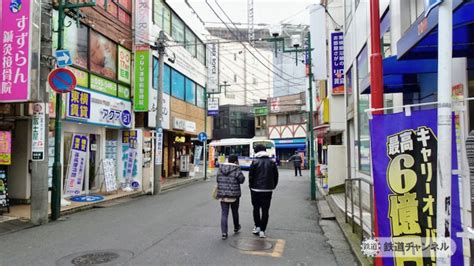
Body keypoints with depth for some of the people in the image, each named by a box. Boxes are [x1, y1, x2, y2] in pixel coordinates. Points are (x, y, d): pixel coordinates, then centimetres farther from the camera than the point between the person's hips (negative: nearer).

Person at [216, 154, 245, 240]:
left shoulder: (220, 169, 3)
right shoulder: (236, 170, -13)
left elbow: (218, 180, 9)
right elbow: (241, 179, -9)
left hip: (222, 195, 3)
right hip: (234, 195, -3)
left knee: (224, 214, 4)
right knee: (235, 212, 19)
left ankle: (224, 233, -3)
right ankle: (236, 228, 40)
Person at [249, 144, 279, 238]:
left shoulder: (254, 162, -7)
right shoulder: (272, 162, 3)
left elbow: (251, 176, -7)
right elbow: (276, 176, 6)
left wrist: (251, 186, 6)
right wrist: (272, 187, 14)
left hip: (256, 189, -2)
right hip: (268, 190, 2)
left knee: (256, 208, 15)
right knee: (265, 210, 5)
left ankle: (257, 227, 16)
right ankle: (262, 230, 5)